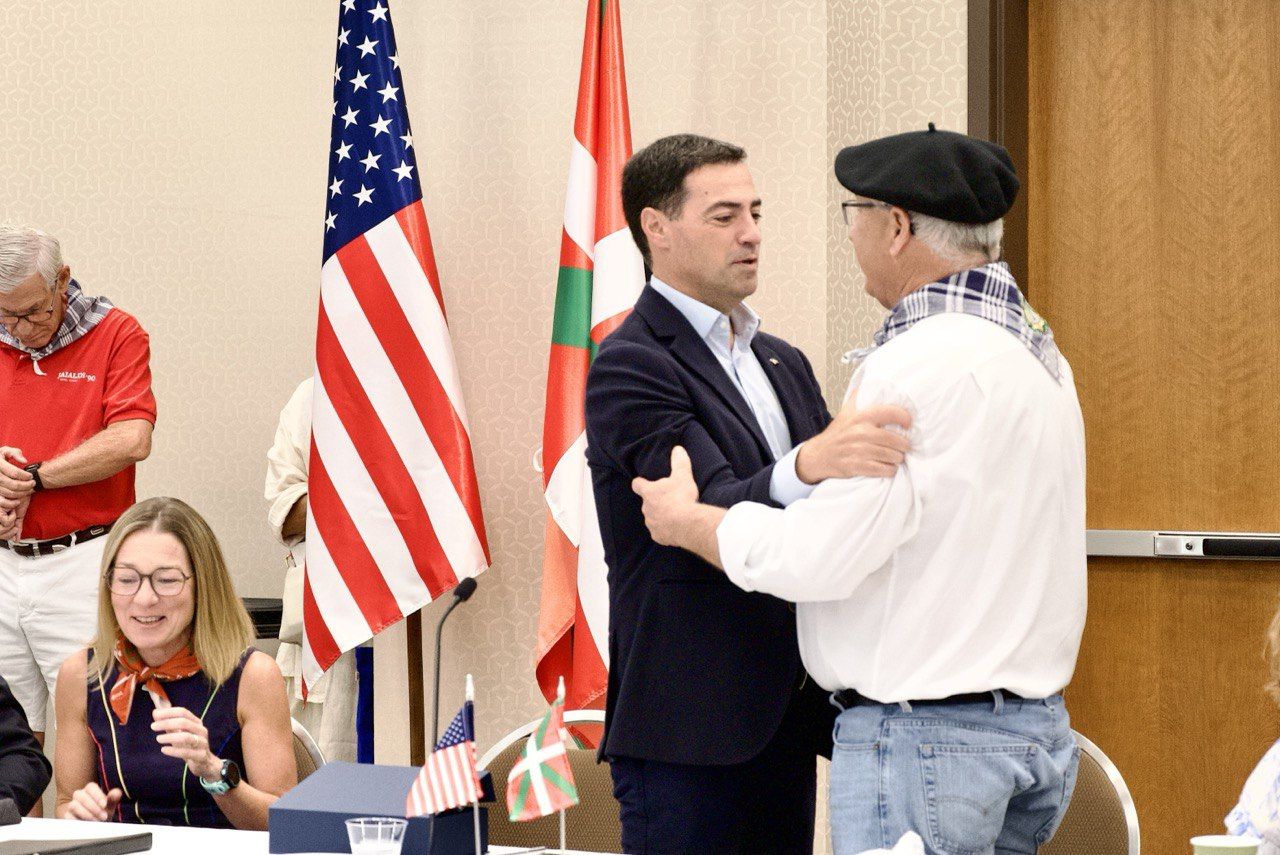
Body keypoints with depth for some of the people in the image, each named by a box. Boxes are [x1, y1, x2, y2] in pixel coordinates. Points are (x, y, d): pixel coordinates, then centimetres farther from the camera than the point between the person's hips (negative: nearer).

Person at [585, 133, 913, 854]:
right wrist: (809, 464, -42)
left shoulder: (784, 364, 17)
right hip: (688, 734, -8)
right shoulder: (630, 367, -10)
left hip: (786, 720, 8)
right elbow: (718, 515, -23)